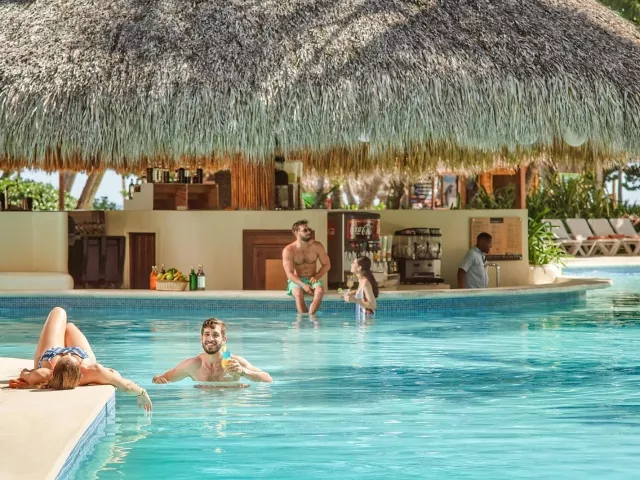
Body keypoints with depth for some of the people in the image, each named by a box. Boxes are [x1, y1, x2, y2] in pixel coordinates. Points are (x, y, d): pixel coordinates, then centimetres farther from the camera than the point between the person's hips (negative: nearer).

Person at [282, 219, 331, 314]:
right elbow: (290, 273, -14)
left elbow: (327, 264, 8)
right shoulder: (288, 250, -11)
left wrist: (317, 276, -10)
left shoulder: (317, 246, -2)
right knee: (298, 293, -37)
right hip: (296, 281, -2)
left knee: (320, 290, -33)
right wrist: (303, 285, -28)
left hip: (312, 280, 2)